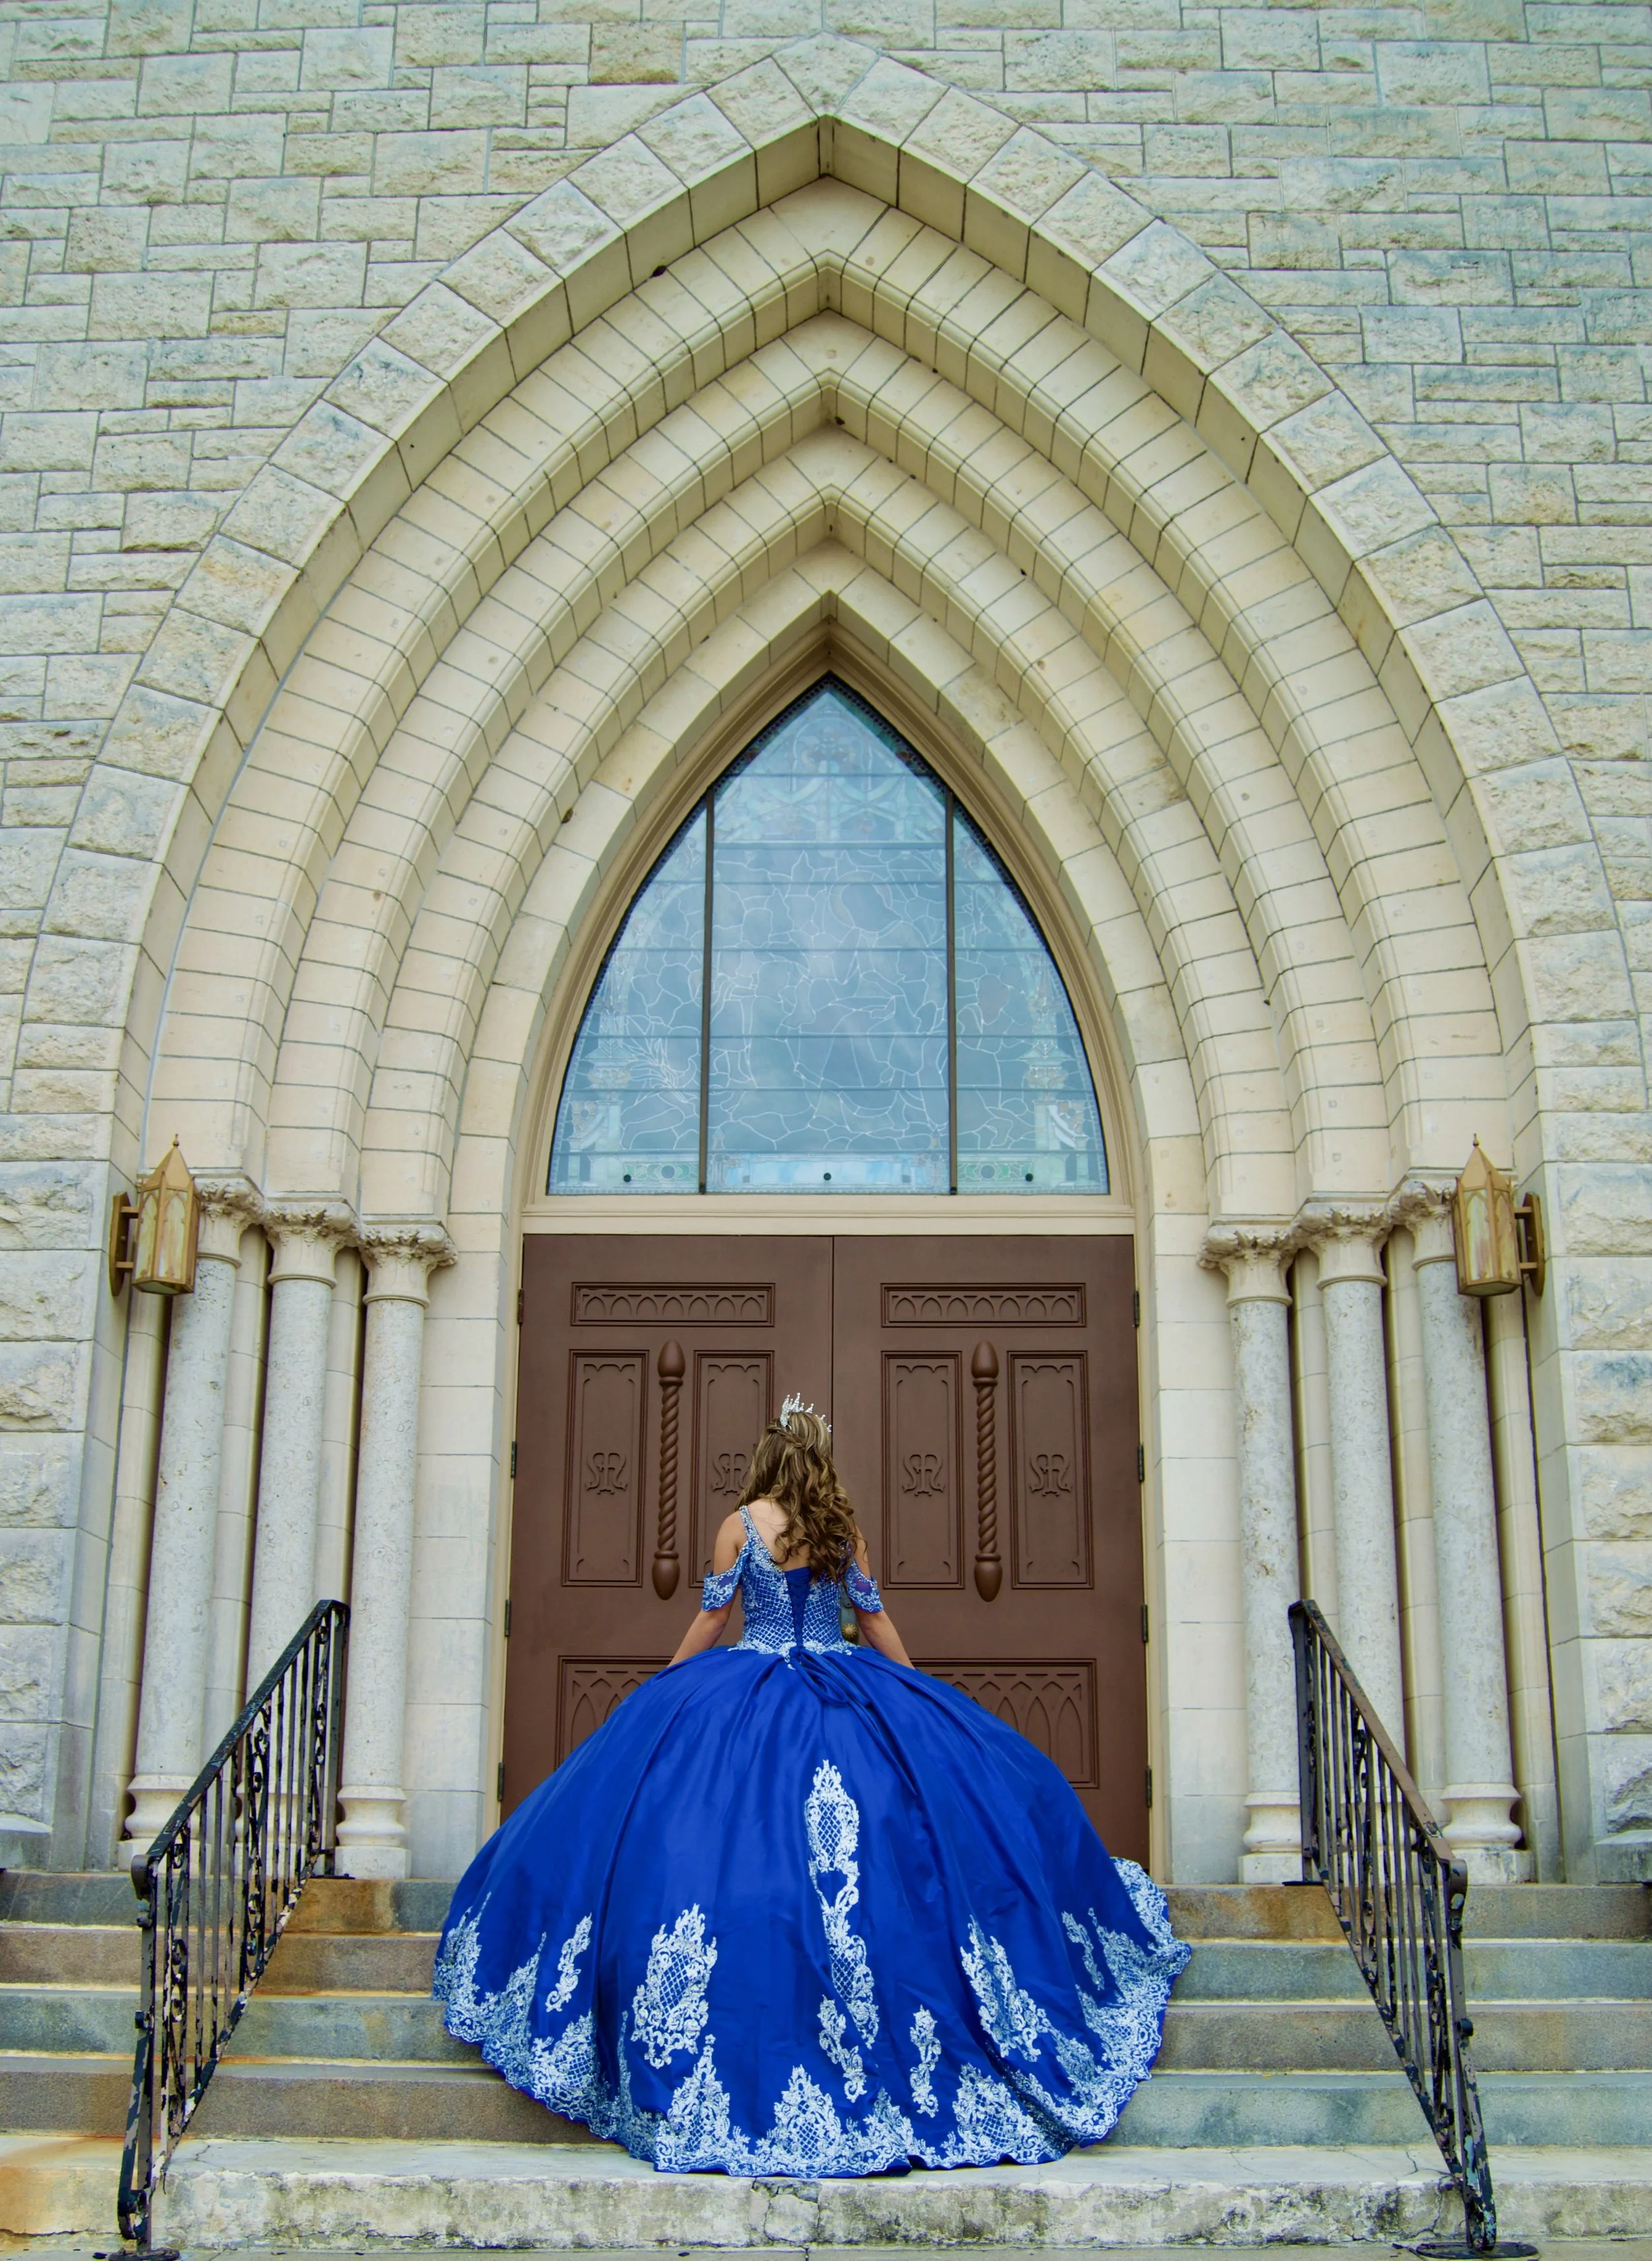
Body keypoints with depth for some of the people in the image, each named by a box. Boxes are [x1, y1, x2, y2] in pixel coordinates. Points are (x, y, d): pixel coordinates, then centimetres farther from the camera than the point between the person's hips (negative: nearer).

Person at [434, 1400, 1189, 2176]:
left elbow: (710, 1620, 1)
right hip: (845, 1700, 2)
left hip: (746, 1699, -2)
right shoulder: (844, 1529, 5)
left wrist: (663, 1690, 14)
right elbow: (877, 1623, 10)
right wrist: (920, 1702, 22)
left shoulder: (742, 1524, -2)